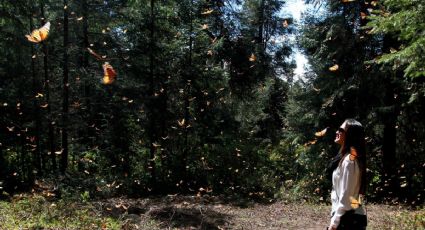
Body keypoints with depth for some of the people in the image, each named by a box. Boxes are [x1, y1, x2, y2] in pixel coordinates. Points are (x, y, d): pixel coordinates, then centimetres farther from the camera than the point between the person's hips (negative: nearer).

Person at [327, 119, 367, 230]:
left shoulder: (349, 160, -18)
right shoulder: (346, 158, 11)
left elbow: (345, 197, -20)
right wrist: (335, 219, 18)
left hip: (348, 218, -9)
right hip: (352, 216, 9)